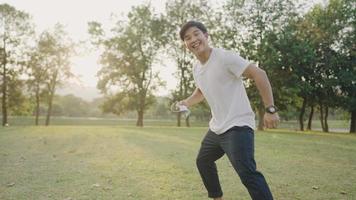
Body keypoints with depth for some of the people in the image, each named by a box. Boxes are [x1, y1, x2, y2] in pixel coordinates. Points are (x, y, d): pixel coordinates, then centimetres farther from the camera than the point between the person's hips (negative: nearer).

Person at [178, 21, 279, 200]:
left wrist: (270, 109, -24)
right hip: (216, 128, 10)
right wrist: (186, 103, 10)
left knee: (247, 173, -24)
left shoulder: (224, 57, -16)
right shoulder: (196, 68, 9)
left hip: (237, 126, -9)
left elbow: (259, 74, -19)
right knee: (203, 161, 26)